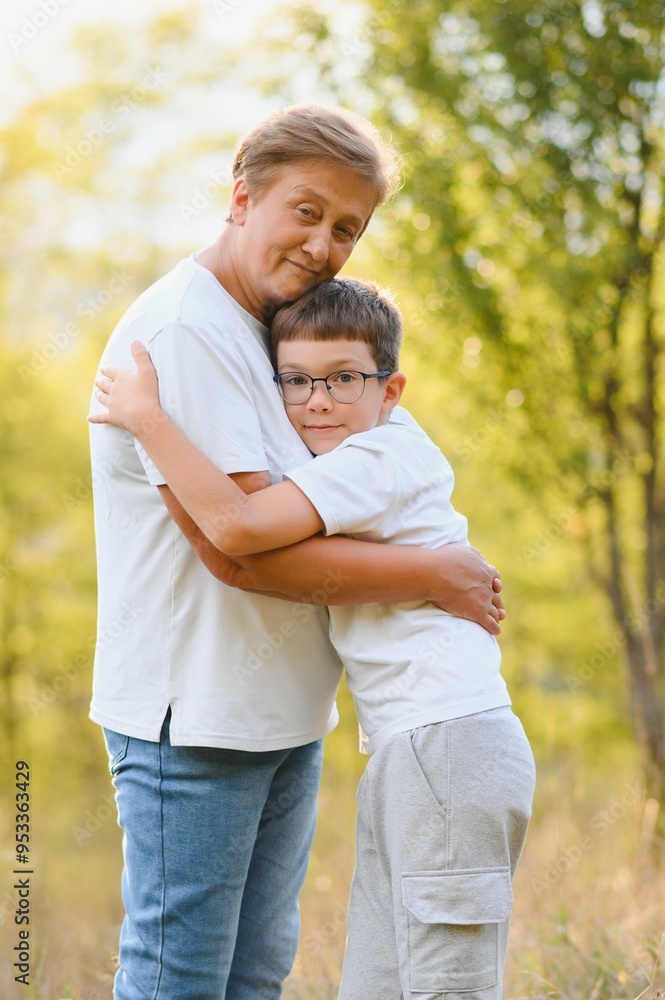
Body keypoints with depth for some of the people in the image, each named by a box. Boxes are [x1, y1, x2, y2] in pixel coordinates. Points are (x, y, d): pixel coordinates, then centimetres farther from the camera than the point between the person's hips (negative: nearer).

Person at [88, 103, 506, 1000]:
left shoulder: (268, 330, 14)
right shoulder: (182, 331, -17)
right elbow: (236, 547, -24)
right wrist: (436, 578, -17)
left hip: (284, 712, 9)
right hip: (194, 717, -9)